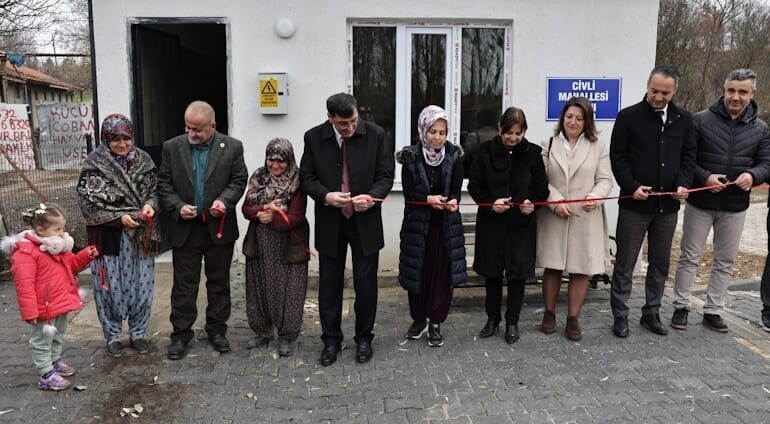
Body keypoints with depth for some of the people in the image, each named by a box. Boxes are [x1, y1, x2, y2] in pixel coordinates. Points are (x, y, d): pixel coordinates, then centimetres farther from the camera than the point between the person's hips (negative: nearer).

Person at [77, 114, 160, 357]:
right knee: (110, 286, 6)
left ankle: (138, 332, 24)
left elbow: (154, 191, 9)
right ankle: (113, 335, 23)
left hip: (140, 235, 3)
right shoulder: (94, 164, -6)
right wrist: (119, 217, -17)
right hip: (109, 235, -2)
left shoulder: (143, 160, 3)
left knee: (141, 284, 8)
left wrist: (150, 205, -13)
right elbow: (88, 201, -9)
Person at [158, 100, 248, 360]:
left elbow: (239, 180, 0)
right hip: (185, 228, 0)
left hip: (219, 227, 0)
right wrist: (178, 206, -13)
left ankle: (217, 330, 24)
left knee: (219, 281, 10)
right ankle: (181, 334, 16)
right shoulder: (172, 147, 1)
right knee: (184, 284, 5)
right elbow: (163, 184, 2)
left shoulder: (232, 147, -2)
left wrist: (224, 200, -17)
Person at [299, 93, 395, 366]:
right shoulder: (314, 137, -4)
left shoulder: (375, 135, -7)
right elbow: (306, 177, -1)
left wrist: (372, 196, -23)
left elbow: (386, 175, -3)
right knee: (329, 284, 9)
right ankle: (331, 340, 25)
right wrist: (326, 195, -20)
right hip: (330, 223, 1)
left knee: (365, 284, 7)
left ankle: (364, 338, 26)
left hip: (365, 221, -1)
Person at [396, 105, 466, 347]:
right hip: (417, 223, 0)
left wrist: (452, 201, -28)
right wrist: (429, 199, -27)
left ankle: (435, 323, 17)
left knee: (443, 273, 3)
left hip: (446, 224, 1)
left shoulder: (454, 155, -3)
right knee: (418, 272, 8)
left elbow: (456, 189, -6)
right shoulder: (411, 157, -6)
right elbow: (409, 193, -9)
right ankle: (419, 319, 27)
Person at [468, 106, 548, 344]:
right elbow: (474, 185, -1)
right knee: (492, 271, 10)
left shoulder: (532, 153, -3)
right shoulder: (486, 150, -4)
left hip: (522, 222, 0)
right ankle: (492, 318, 28)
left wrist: (532, 203, -18)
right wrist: (490, 203, -17)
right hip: (491, 221, 0)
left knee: (518, 272, 4)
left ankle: (512, 321, 21)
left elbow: (541, 188, 2)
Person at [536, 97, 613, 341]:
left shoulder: (597, 146, 6)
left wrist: (595, 196, -17)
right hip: (553, 217, 0)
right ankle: (549, 313, 23)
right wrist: (555, 201, -14)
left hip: (585, 218, 1)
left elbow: (605, 179, 3)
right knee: (552, 267, 6)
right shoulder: (549, 145, 5)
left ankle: (573, 319, 17)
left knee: (581, 270, 4)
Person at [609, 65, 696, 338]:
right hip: (634, 204, -4)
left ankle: (651, 313, 26)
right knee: (625, 264, 3)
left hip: (667, 205, 4)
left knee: (660, 264, 12)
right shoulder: (628, 117, -5)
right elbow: (617, 156, -5)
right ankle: (620, 316, 14)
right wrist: (631, 186, -16)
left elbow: (688, 155, 11)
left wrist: (683, 183, -6)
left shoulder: (683, 119, 7)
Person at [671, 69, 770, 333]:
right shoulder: (701, 120, -7)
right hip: (700, 202, -3)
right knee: (690, 257, 5)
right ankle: (681, 307, 17)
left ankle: (713, 310, 22)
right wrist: (704, 177, -22)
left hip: (735, 207, 3)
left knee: (725, 261, 10)